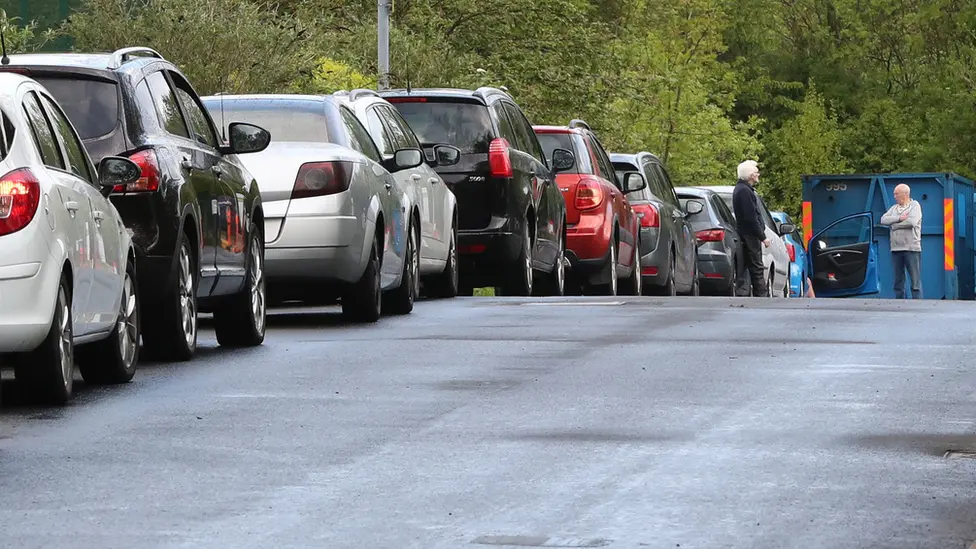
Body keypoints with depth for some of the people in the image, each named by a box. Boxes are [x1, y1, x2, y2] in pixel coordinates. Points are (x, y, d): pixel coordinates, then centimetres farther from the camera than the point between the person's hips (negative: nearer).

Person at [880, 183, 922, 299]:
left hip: (911, 249, -6)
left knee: (915, 282, -6)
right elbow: (883, 220, 2)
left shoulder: (915, 206, 0)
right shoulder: (894, 208, 17)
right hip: (896, 249, 6)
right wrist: (899, 218, -11)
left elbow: (911, 222, -17)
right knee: (898, 282, 8)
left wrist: (894, 224, -5)